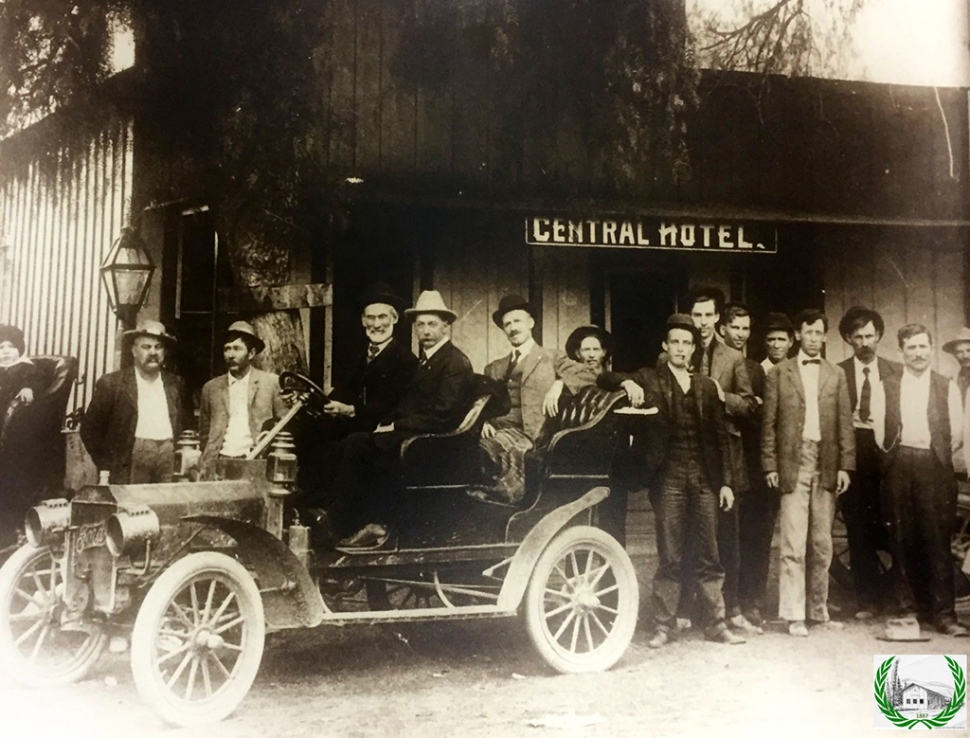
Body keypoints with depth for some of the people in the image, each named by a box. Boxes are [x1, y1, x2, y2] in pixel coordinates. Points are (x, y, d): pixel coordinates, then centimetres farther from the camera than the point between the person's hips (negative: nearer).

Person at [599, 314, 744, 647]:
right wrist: (627, 382, -18)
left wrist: (725, 481, 6)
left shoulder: (707, 386, 14)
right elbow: (604, 379, 3)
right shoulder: (649, 380, 8)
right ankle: (664, 625, 8)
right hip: (669, 477, -2)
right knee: (669, 556, -1)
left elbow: (720, 435, 13)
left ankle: (716, 624, 13)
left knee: (708, 555, 5)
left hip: (705, 477, 2)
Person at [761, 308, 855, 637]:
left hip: (826, 465, 3)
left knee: (822, 544, 8)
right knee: (793, 544, -5)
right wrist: (770, 466, -4)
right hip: (793, 463, -3)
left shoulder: (836, 375, 13)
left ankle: (818, 609, 17)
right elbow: (769, 423, 3)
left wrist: (845, 465, 1)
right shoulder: (779, 373, 6)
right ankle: (794, 615, -1)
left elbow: (844, 422, 9)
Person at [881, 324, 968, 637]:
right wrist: (889, 455, 0)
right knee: (903, 540, 5)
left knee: (937, 540, -4)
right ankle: (911, 607, 14)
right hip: (899, 466, 1)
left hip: (934, 466, -1)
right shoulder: (887, 385, 9)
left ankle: (943, 613, 0)